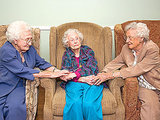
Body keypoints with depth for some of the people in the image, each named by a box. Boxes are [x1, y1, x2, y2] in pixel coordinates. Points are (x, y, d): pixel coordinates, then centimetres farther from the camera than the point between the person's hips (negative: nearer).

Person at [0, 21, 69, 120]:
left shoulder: (29, 48, 6)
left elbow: (41, 63, 8)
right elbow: (22, 71, -24)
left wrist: (57, 71, -14)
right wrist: (50, 74, -26)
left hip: (19, 87, 5)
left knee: (15, 106, -24)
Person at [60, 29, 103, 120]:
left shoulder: (88, 51, 12)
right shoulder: (67, 55, 15)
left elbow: (92, 68, -3)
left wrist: (74, 74, -15)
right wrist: (82, 79, -11)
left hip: (91, 83, 0)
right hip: (74, 83, 1)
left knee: (89, 104, -29)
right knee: (75, 103, -30)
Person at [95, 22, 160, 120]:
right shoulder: (126, 48, 0)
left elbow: (138, 69, -26)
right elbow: (115, 62, 8)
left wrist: (111, 75, -28)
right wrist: (103, 74, -12)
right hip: (144, 86, 2)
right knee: (150, 104, -26)